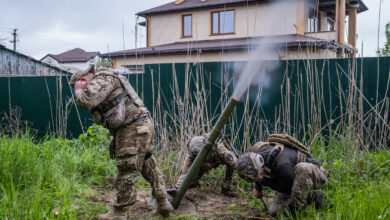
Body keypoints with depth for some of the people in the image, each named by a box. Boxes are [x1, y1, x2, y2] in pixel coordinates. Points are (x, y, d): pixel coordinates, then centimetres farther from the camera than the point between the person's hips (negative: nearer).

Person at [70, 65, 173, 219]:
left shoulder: (102, 79, -9)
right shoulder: (102, 82, 24)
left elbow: (86, 101, -23)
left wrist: (78, 90, -6)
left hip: (133, 129, -11)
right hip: (142, 125, 11)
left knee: (127, 173, -1)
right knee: (149, 166, 16)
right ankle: (163, 203, 24)